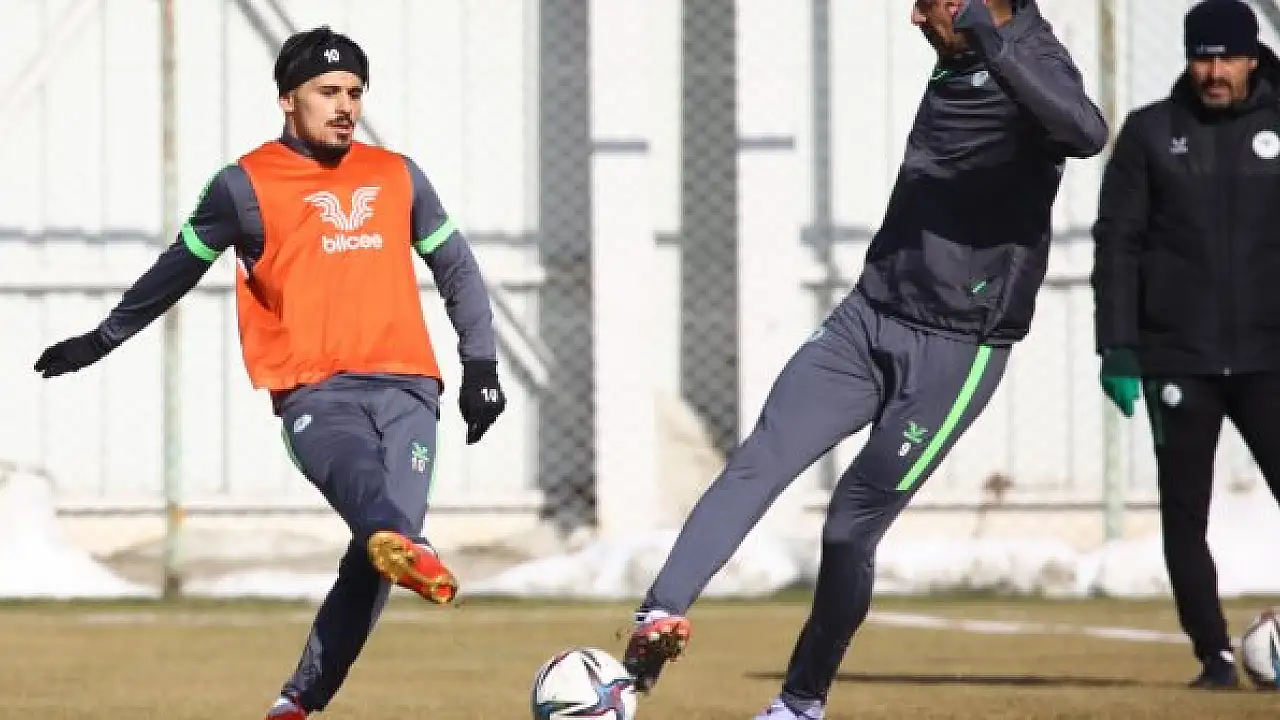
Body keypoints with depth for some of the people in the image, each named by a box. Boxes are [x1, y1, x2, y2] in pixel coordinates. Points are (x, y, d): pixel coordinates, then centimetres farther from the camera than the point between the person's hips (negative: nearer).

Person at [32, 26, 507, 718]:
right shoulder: (246, 185, 8)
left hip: (406, 389, 3)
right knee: (355, 470, -37)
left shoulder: (397, 176, 18)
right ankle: (402, 547, -70)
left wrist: (481, 369, 18)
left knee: (381, 546, -15)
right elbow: (176, 270, 22)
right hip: (314, 394, -3)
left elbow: (457, 270, 26)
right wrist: (103, 340, 30)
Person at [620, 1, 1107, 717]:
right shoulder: (955, 64, 13)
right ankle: (662, 616, -28)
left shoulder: (1032, 63, -13)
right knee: (759, 463, -14)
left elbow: (1088, 133, -37)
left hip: (957, 351, -7)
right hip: (867, 320, 7)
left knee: (852, 526, -4)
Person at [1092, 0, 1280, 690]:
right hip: (1177, 360, 0)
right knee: (1184, 517, 1)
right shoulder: (1150, 133, 4)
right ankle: (1215, 657, 9)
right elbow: (1116, 241, 3)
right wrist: (1117, 347, -4)